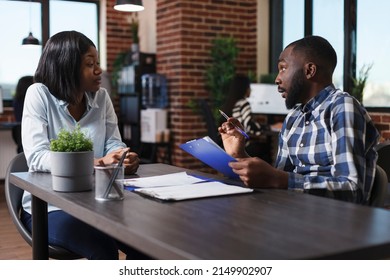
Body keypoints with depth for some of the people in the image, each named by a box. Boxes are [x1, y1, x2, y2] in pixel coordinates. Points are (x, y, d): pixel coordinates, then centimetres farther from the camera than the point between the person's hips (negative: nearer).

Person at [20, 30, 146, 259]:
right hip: (48, 206, -4)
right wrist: (97, 163, -32)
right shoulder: (39, 94, -10)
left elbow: (113, 144, 2)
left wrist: (125, 158, -24)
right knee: (103, 248, -29)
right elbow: (37, 158, -21)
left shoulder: (102, 97, 5)